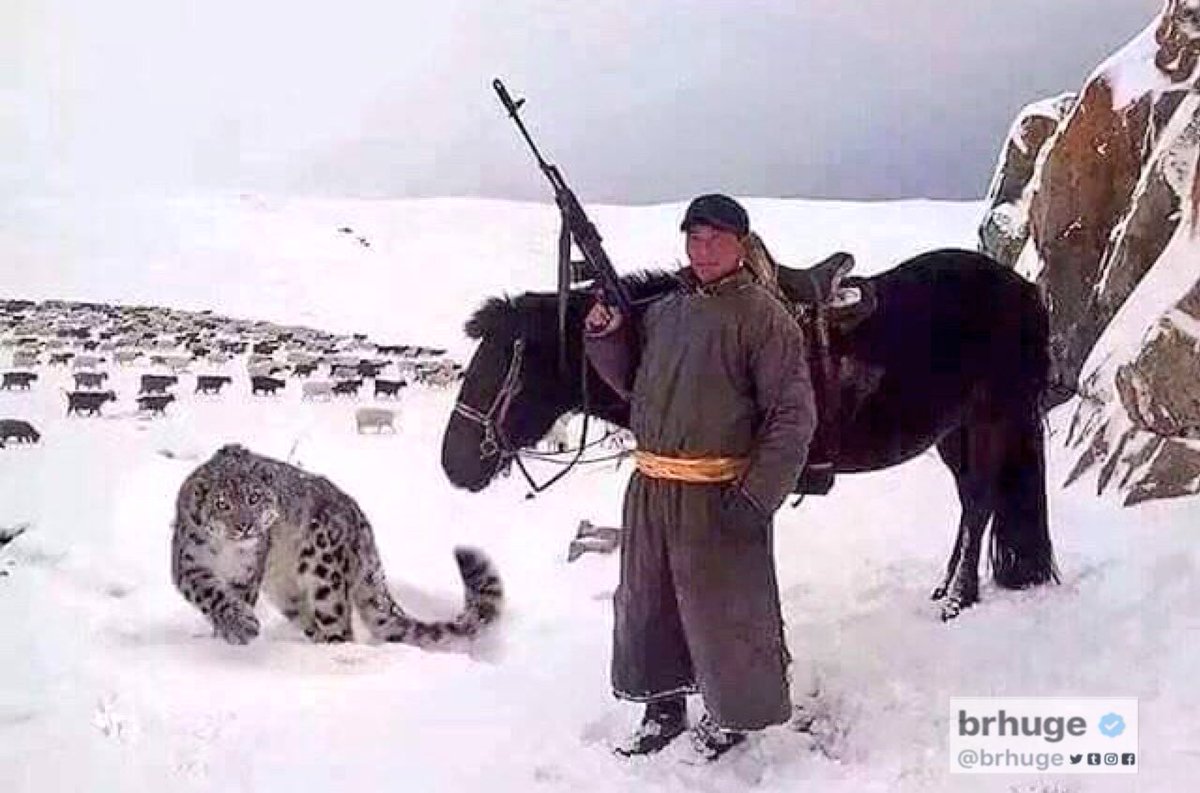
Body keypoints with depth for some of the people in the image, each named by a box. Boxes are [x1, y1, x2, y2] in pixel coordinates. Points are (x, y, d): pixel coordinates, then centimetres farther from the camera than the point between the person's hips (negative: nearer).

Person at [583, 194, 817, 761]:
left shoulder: (763, 315, -10)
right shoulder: (664, 310, 10)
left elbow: (793, 416, -13)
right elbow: (631, 383, 22)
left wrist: (758, 495, -20)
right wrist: (605, 335, 4)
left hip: (720, 495, -6)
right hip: (650, 487, 7)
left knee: (723, 608, 7)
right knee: (644, 603, 17)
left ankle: (732, 714, 30)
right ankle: (663, 708, 37)